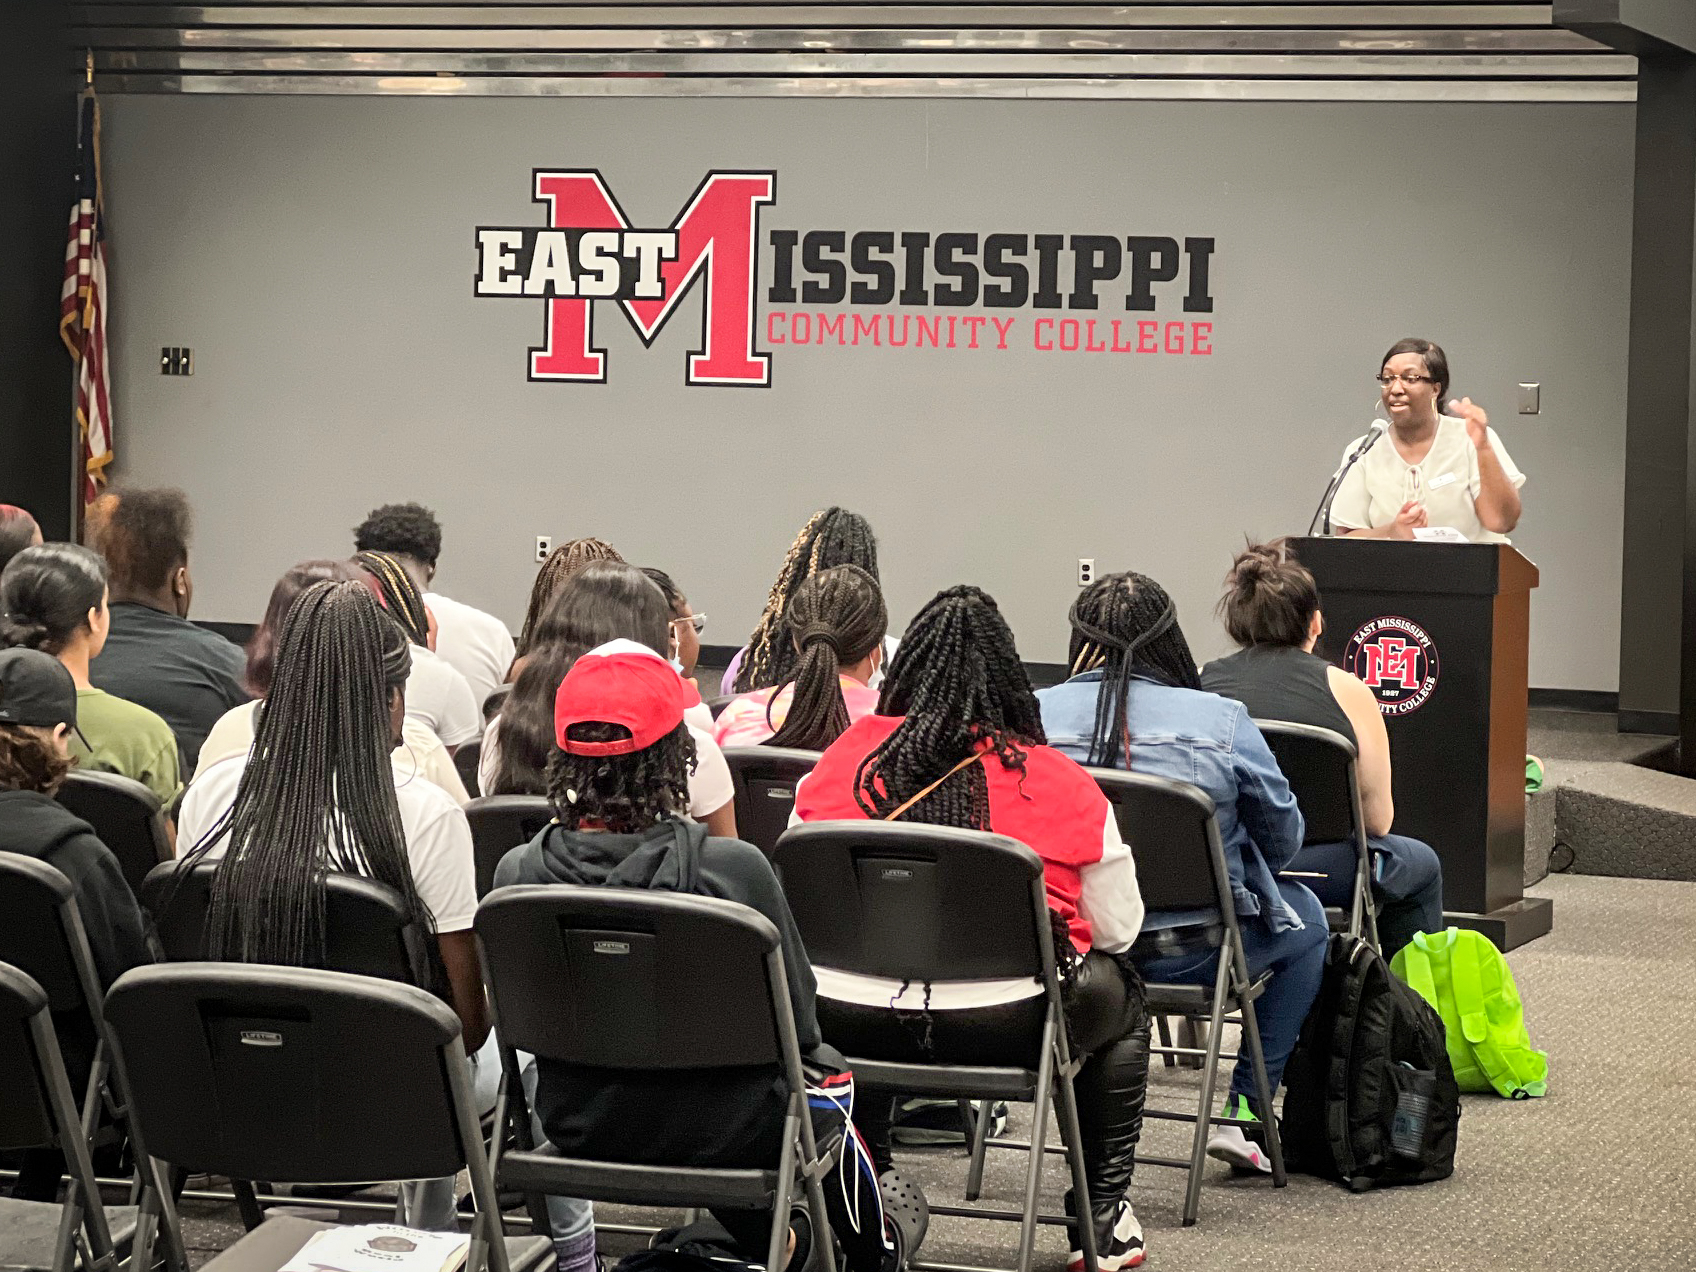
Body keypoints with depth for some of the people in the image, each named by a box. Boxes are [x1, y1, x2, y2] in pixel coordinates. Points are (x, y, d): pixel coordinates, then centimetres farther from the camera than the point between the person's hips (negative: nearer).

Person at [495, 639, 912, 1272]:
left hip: (577, 1122, 3)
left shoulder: (517, 872, -18)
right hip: (721, 1130, -3)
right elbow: (799, 1024, -13)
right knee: (829, 1073, 32)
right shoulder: (733, 868, -26)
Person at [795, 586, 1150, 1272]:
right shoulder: (1058, 781, -3)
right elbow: (1118, 930, 6)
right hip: (1007, 1027, -2)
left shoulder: (842, 760, 2)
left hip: (848, 1024, 2)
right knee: (1120, 996, 30)